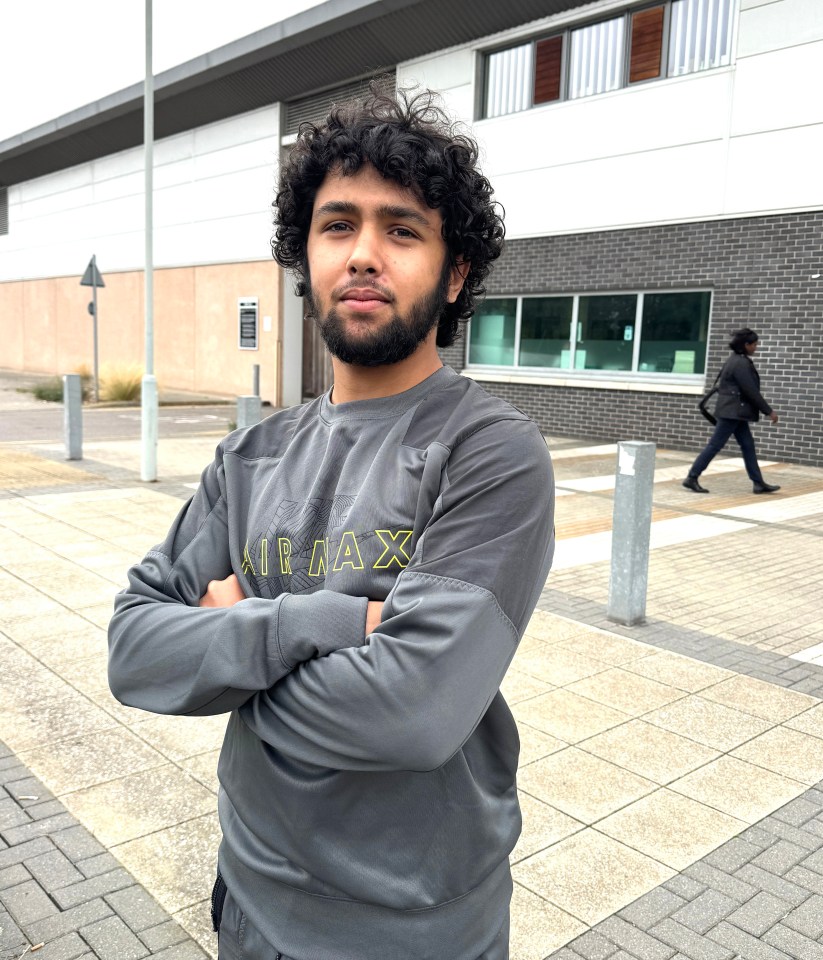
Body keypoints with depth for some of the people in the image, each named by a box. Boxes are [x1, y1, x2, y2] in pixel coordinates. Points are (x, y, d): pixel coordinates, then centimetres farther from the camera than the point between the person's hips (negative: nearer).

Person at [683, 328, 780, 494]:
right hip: (733, 411, -10)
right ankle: (692, 478, -1)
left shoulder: (736, 360, 13)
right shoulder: (741, 364, -17)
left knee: (748, 445, 10)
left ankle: (759, 483, 14)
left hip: (735, 411, 10)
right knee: (715, 444, -6)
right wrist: (769, 411, -12)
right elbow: (751, 391, -18)